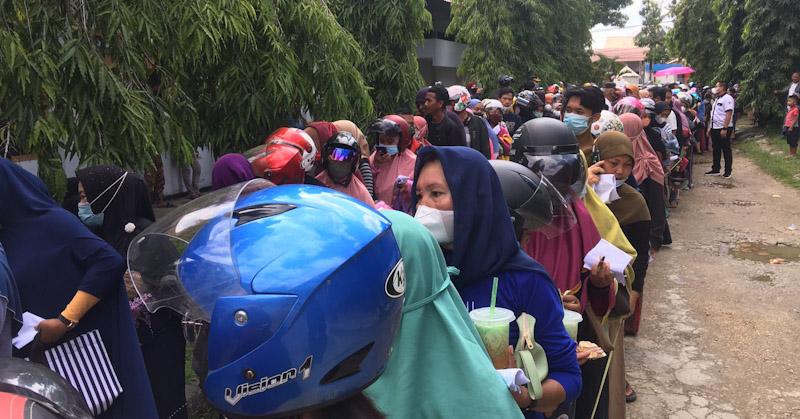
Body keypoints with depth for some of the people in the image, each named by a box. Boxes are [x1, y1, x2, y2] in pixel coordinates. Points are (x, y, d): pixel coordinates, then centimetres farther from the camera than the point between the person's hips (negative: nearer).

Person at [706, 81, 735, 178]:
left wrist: (724, 129, -25)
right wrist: (710, 127, 17)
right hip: (715, 129, 9)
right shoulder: (717, 99, 17)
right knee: (716, 150, 13)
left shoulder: (727, 98, -13)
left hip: (723, 129, -9)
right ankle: (715, 169, 20)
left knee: (726, 150, 0)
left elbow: (729, 114, -20)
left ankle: (728, 171, 7)